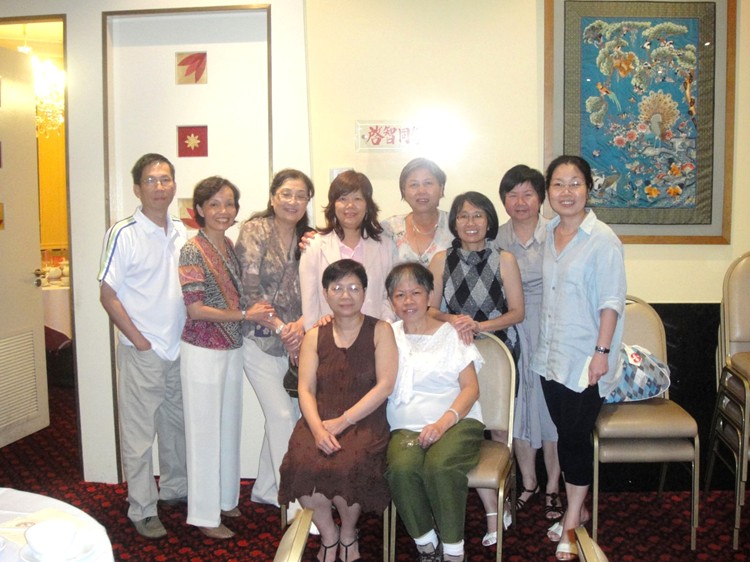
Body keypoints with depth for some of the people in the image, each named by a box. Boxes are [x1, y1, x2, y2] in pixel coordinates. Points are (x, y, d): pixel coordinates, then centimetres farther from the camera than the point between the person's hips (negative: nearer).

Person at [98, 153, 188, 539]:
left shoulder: (182, 232, 6)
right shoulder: (123, 234, -11)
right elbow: (108, 295, -10)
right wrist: (139, 340, -12)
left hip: (180, 348, 6)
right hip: (142, 350, -5)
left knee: (177, 424, 18)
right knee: (139, 432, 3)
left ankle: (175, 488, 36)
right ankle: (142, 510, 16)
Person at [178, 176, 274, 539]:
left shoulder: (231, 246, 7)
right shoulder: (193, 251, -14)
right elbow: (195, 309, -17)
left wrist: (259, 312, 1)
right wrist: (244, 315, -15)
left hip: (232, 348, 7)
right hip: (203, 351, -7)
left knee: (230, 426, 16)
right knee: (205, 430, 3)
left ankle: (225, 499, 33)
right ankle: (205, 515, 17)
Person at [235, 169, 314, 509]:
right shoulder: (255, 231, -6)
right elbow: (250, 289, -12)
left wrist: (301, 325, -13)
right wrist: (281, 328, -14)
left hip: (294, 339, 5)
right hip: (261, 338, -5)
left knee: (282, 415, 11)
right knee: (282, 415, -8)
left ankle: (265, 490, 28)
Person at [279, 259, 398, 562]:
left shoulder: (380, 331, 3)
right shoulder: (314, 336, 12)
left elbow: (385, 385, -6)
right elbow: (305, 389, 3)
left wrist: (342, 421, -14)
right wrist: (318, 429, -16)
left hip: (364, 422, -2)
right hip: (320, 422, 3)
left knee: (347, 467, -31)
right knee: (303, 465, -27)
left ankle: (348, 534, 4)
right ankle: (328, 534, 4)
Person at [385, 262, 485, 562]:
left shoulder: (451, 333, 10)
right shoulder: (388, 336, 17)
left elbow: (471, 388, 2)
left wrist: (443, 422, -15)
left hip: (456, 421, -1)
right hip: (406, 426, 2)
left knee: (440, 466, -33)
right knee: (401, 467, -31)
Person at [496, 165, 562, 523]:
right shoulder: (498, 237, 3)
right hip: (511, 331, 3)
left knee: (550, 406, 7)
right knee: (516, 407, 11)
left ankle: (553, 488, 24)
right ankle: (528, 483, 30)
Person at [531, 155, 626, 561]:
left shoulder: (602, 239, -12)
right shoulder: (547, 235, 7)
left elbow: (611, 300, -14)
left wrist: (602, 351, -17)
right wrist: (542, 345, 14)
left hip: (584, 360, -6)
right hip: (550, 356, 6)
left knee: (575, 436, 0)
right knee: (564, 433, 14)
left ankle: (571, 522, 16)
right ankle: (577, 508, 30)